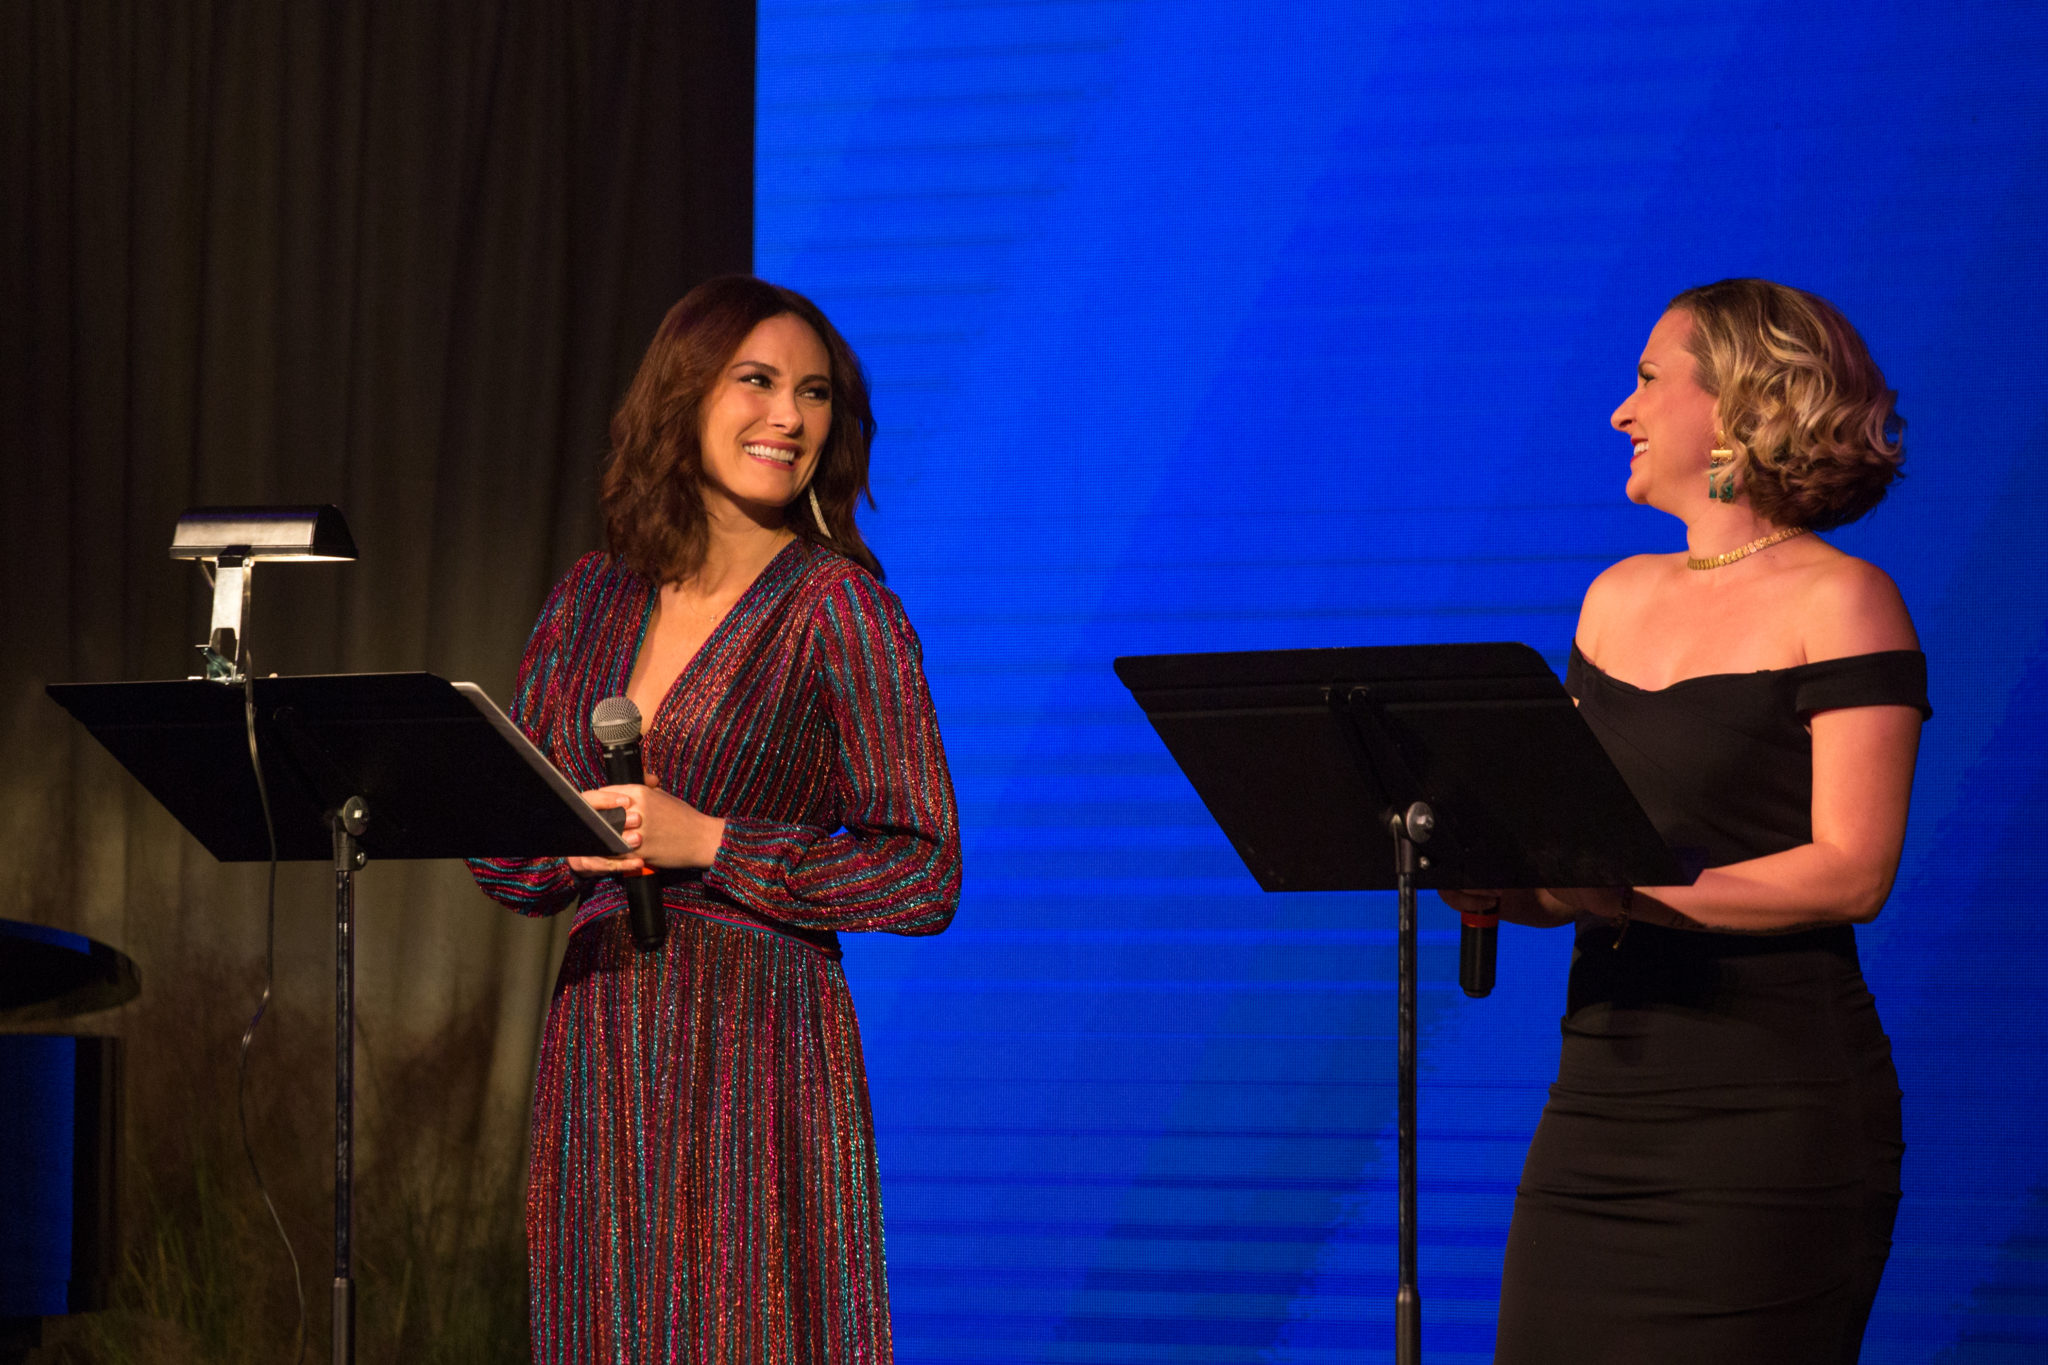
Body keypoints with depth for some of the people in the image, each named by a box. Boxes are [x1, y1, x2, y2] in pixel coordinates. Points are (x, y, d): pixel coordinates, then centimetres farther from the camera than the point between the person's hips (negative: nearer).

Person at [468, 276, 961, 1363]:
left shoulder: (838, 606, -3)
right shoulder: (595, 599, 11)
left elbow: (924, 878, -8)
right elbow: (506, 860, 14)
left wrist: (707, 840, -15)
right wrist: (586, 843, -8)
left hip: (755, 1056, -5)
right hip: (598, 1055, 5)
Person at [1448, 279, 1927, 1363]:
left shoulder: (1840, 603, -5)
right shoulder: (1616, 597, 17)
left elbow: (1852, 873, -13)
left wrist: (1615, 896, -19)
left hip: (1775, 1105, -6)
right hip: (1599, 1095, 7)